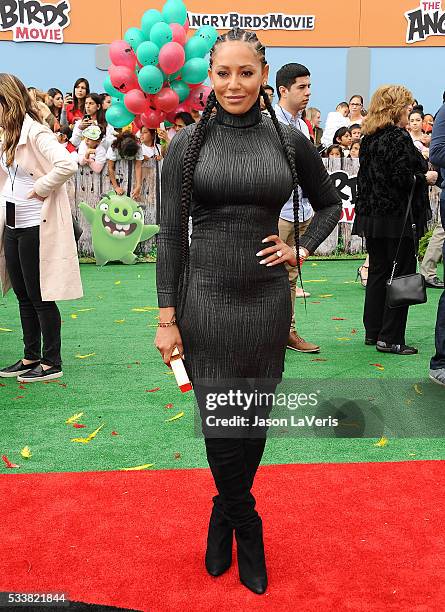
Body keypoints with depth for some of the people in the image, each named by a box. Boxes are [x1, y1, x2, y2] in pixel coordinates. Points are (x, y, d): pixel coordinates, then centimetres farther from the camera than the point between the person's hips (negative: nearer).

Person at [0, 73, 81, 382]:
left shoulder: (36, 132, -15)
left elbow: (67, 165, -31)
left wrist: (40, 189, -20)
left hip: (37, 227, -9)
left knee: (40, 296, 0)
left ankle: (52, 363, 12)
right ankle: (31, 357, 27)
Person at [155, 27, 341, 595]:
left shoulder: (289, 139, 3)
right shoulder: (187, 143, -2)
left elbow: (329, 203, 18)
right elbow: (171, 234, -3)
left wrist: (301, 250, 2)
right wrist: (166, 318, -7)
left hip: (267, 298, 2)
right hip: (205, 298, -2)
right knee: (218, 421, 1)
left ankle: (226, 515, 35)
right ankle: (247, 528, 25)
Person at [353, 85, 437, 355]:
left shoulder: (369, 139, 11)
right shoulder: (399, 137, -14)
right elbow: (402, 178, -21)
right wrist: (426, 177, -5)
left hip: (371, 216, 8)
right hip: (397, 217, -8)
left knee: (378, 272, 14)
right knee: (402, 274, -1)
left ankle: (373, 332, 20)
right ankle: (390, 338, 1)